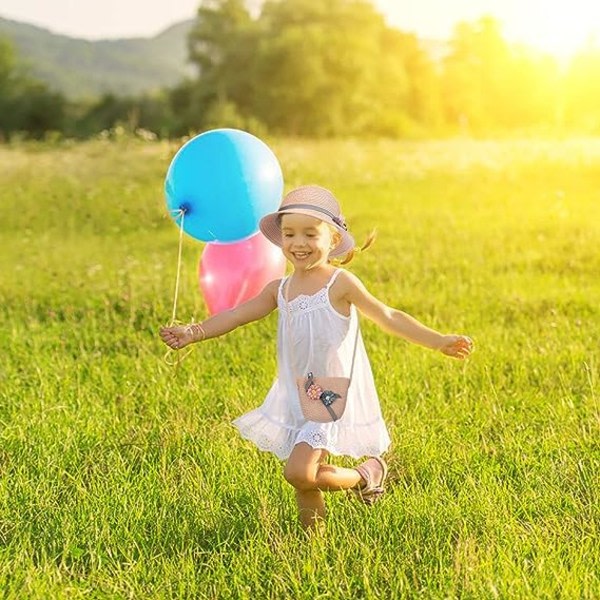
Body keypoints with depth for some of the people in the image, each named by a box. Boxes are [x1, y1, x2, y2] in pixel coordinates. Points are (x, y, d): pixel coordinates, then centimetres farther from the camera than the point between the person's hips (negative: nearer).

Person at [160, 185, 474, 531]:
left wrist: (439, 342, -12)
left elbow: (389, 318, -7)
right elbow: (236, 315, 7)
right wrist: (194, 332, -4)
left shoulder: (340, 284, -10)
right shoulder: (279, 290, 6)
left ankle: (368, 474, 4)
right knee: (304, 477, 8)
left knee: (299, 472, -19)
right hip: (296, 398, 6)